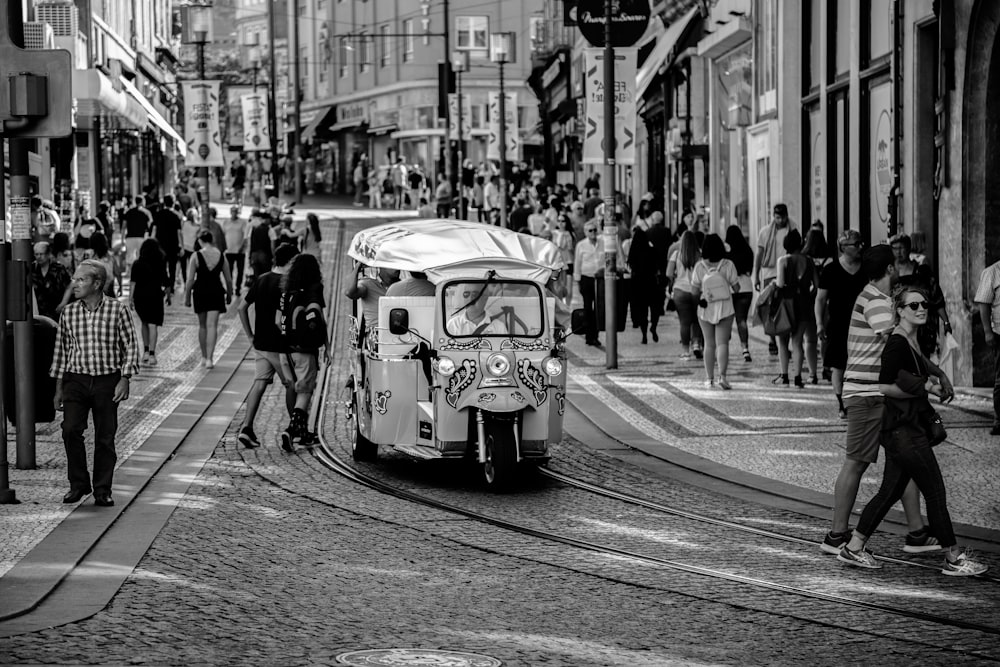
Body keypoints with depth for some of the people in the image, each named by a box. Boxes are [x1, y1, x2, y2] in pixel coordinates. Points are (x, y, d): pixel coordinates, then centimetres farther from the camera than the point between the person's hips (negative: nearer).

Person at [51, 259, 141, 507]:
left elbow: (130, 347, 1)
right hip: (75, 380, 2)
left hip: (107, 381, -2)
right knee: (70, 430, -12)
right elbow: (61, 350, 12)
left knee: (105, 438, 2)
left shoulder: (118, 310, -3)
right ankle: (78, 484, 2)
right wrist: (59, 388, 10)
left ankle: (103, 490, 13)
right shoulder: (69, 313, 5)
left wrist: (125, 379, -8)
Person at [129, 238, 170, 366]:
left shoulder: (137, 264, -2)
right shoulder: (161, 263, -2)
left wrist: (130, 298, -3)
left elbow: (132, 282, -5)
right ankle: (151, 354, -11)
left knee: (144, 322, 20)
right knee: (153, 324, -3)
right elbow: (165, 281, 3)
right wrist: (166, 290, 21)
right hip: (155, 295, -1)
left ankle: (145, 351, 19)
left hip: (139, 296, 1)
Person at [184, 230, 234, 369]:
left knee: (202, 325, 15)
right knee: (212, 325, -1)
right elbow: (229, 280, 5)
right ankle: (209, 358, -13)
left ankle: (204, 357, 22)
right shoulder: (221, 256, -1)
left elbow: (190, 280, -7)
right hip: (216, 292, 1)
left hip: (200, 291, -1)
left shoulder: (196, 256, -7)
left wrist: (187, 297, 3)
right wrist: (229, 295, 20)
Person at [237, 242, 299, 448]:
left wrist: (250, 335, 14)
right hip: (280, 346, -6)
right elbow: (279, 319, -25)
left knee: (259, 383, 5)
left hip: (261, 344, 6)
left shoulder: (260, 280, 6)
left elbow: (242, 308, 10)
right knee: (292, 385, 11)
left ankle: (247, 427, -10)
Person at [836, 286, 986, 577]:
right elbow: (885, 387, -20)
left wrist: (935, 388, 11)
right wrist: (924, 389, -16)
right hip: (903, 429, -10)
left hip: (909, 425, 10)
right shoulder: (897, 344, -17)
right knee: (935, 491, -4)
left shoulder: (912, 341, 14)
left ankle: (853, 548, 19)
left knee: (890, 491, 13)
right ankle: (953, 558, 4)